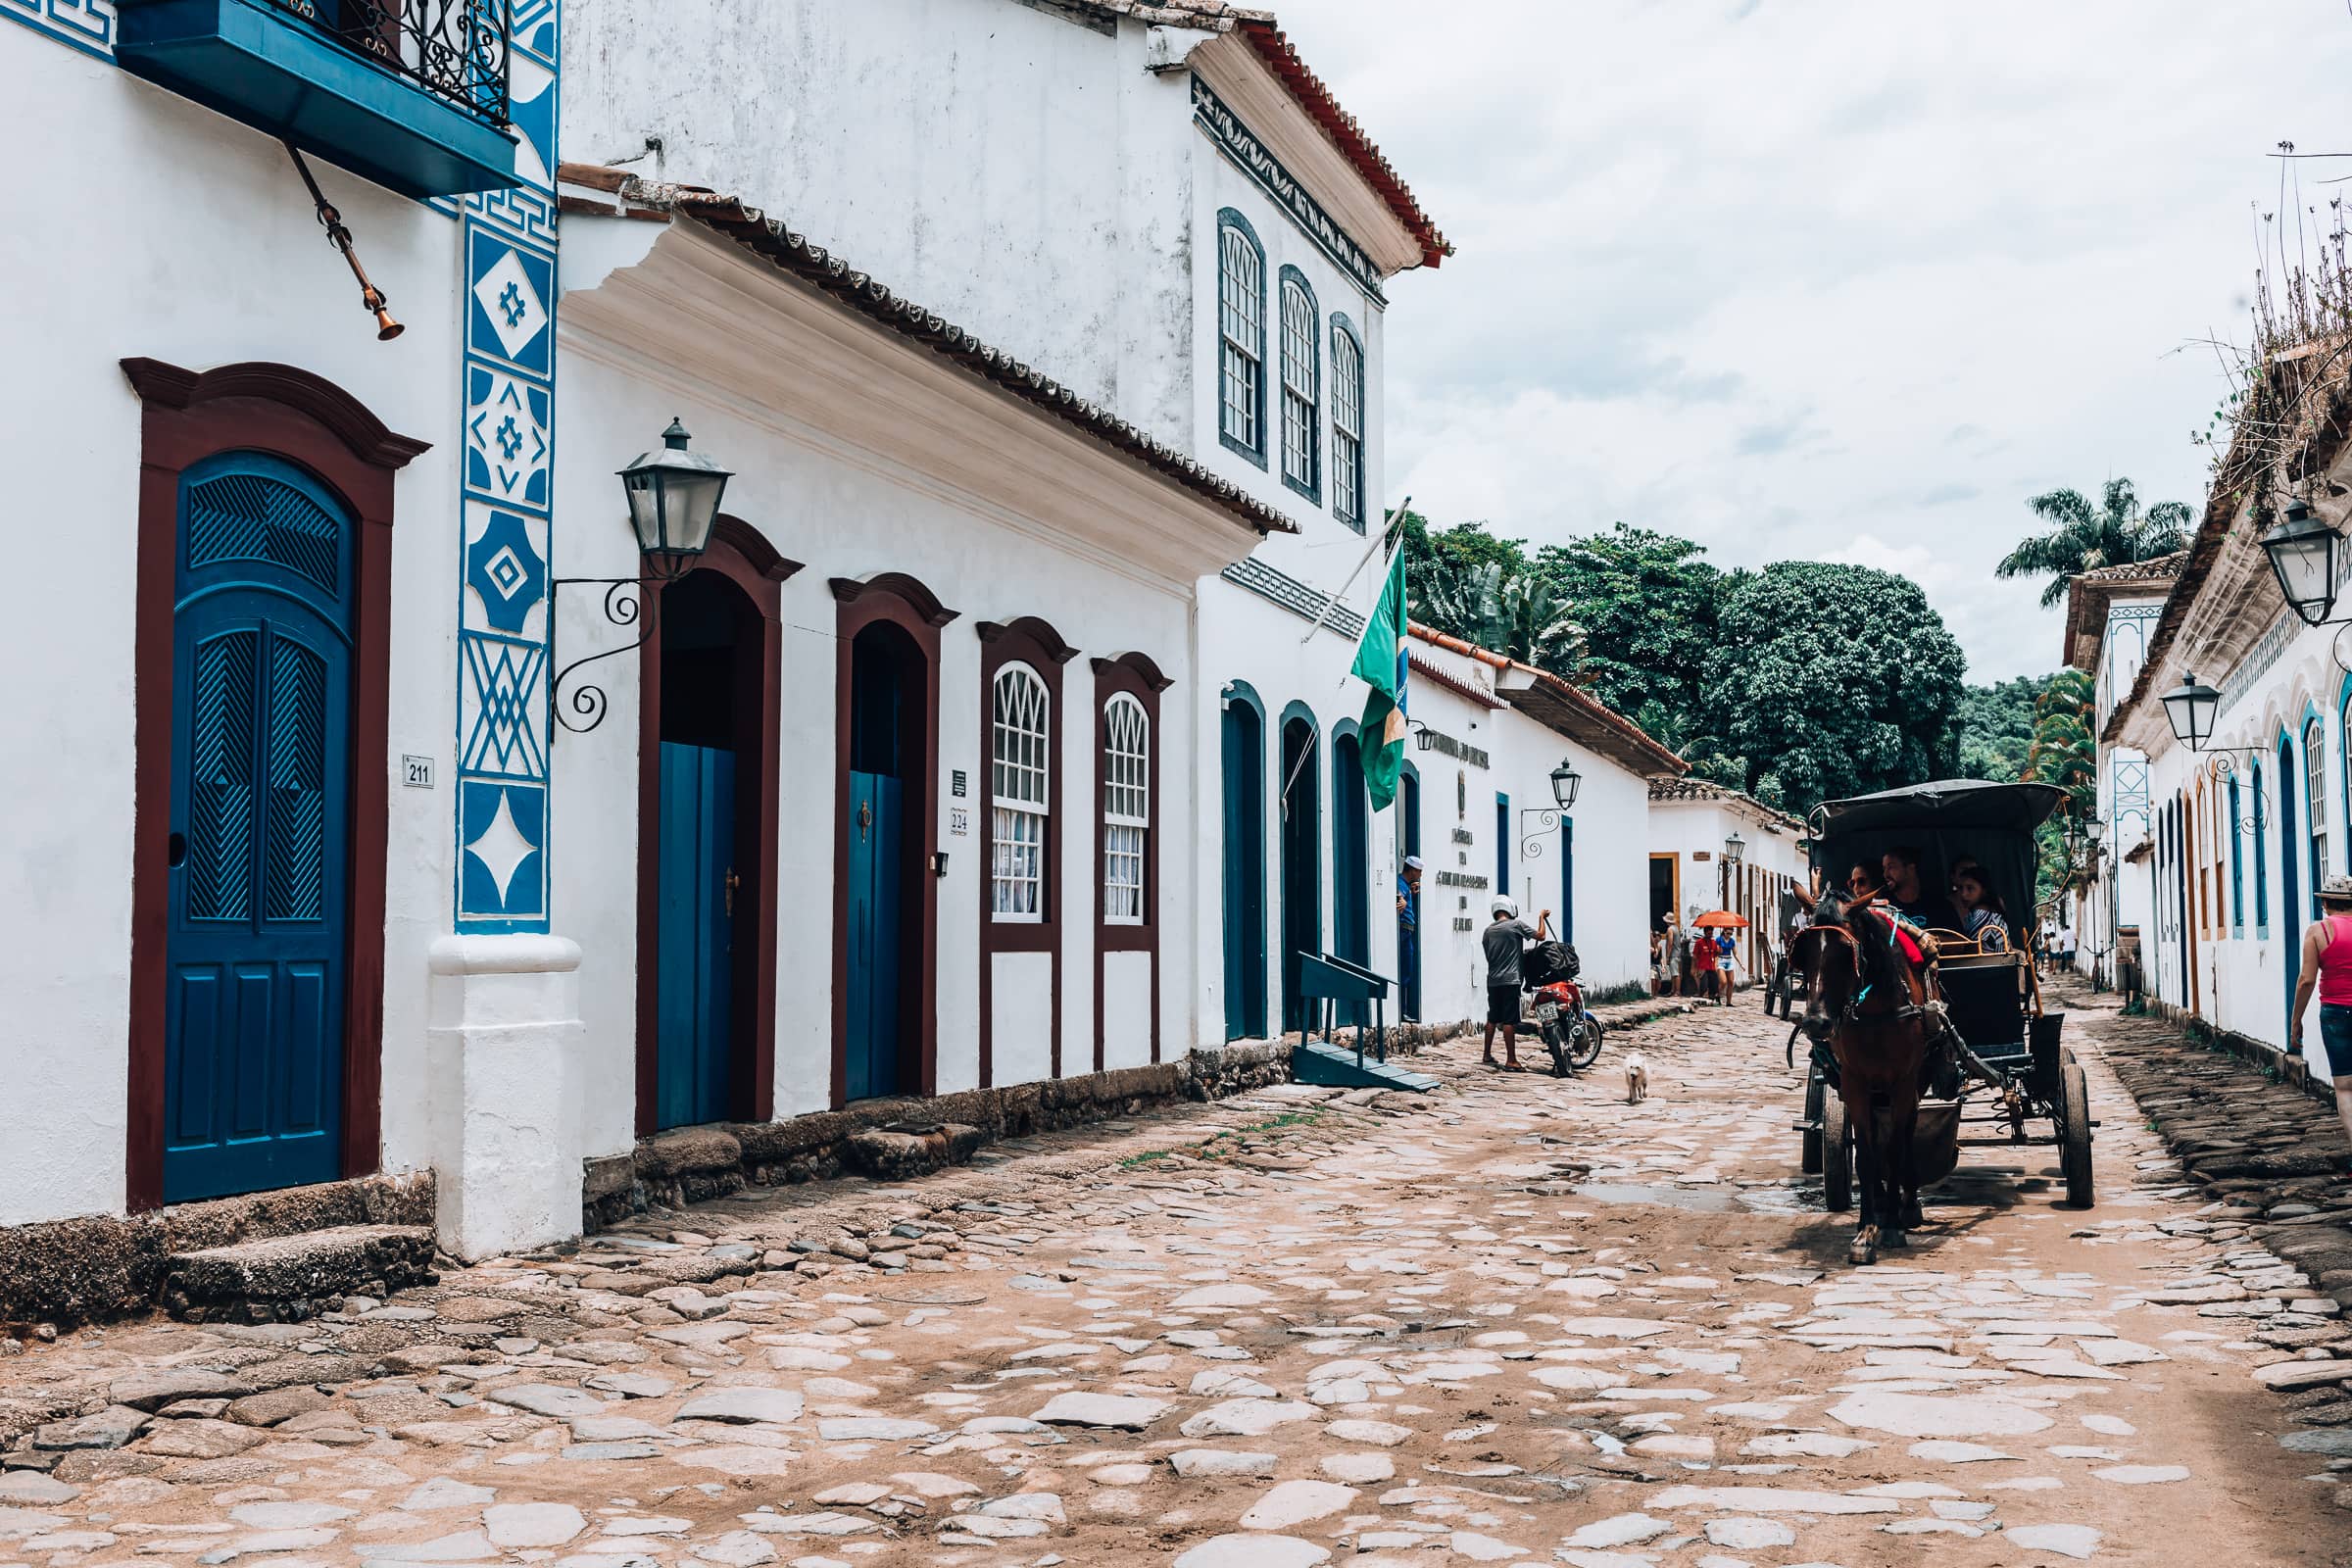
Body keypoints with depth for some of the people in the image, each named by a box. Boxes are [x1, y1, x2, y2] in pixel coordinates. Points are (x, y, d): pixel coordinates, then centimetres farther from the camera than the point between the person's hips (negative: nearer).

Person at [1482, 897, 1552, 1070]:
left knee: (1492, 1019, 15)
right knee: (1510, 1021, -7)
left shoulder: (1488, 931, 11)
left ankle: (1487, 1055, 22)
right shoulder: (1516, 924, -6)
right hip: (1510, 980, -6)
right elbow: (1540, 935, -4)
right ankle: (1511, 1061, -8)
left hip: (1493, 981, 6)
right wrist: (1542, 917, 12)